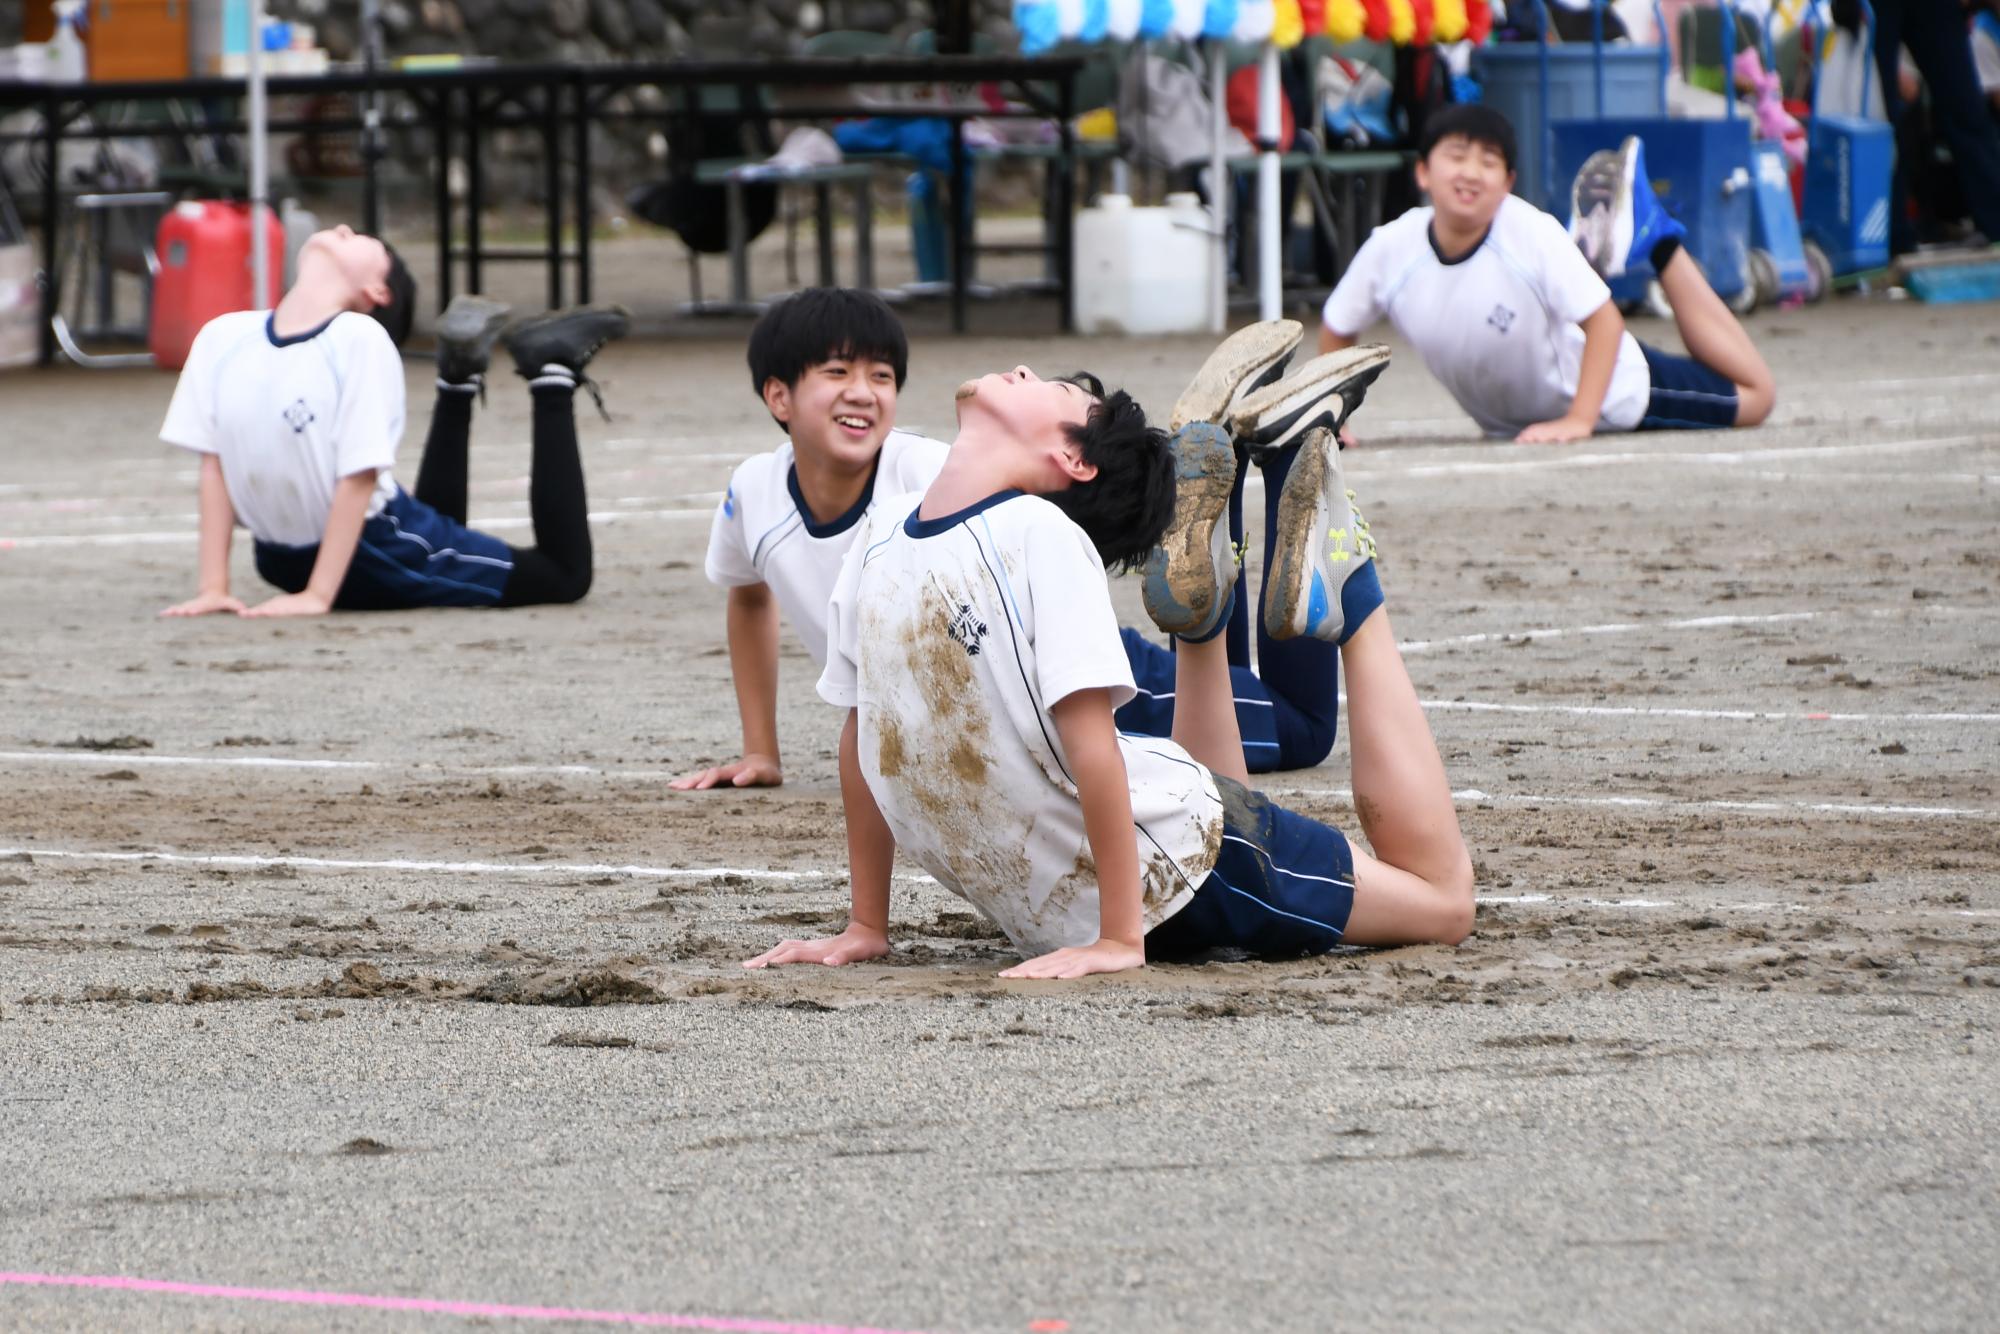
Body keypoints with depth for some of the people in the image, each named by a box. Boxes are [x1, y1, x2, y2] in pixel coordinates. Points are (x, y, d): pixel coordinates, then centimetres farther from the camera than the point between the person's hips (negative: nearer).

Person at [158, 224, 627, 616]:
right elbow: (215, 465, -4)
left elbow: (360, 475, -21)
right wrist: (213, 588, -8)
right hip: (284, 560, 4)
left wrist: (317, 596, -23)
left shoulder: (360, 339, -20)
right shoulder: (223, 338, -7)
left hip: (377, 552, -4)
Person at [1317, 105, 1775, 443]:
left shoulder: (1531, 233, -33)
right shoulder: (1390, 249, -24)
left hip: (1607, 389, -2)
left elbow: (1605, 320, -30)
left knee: (1755, 396, 16)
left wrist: (1578, 421, -37)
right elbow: (1336, 331, -7)